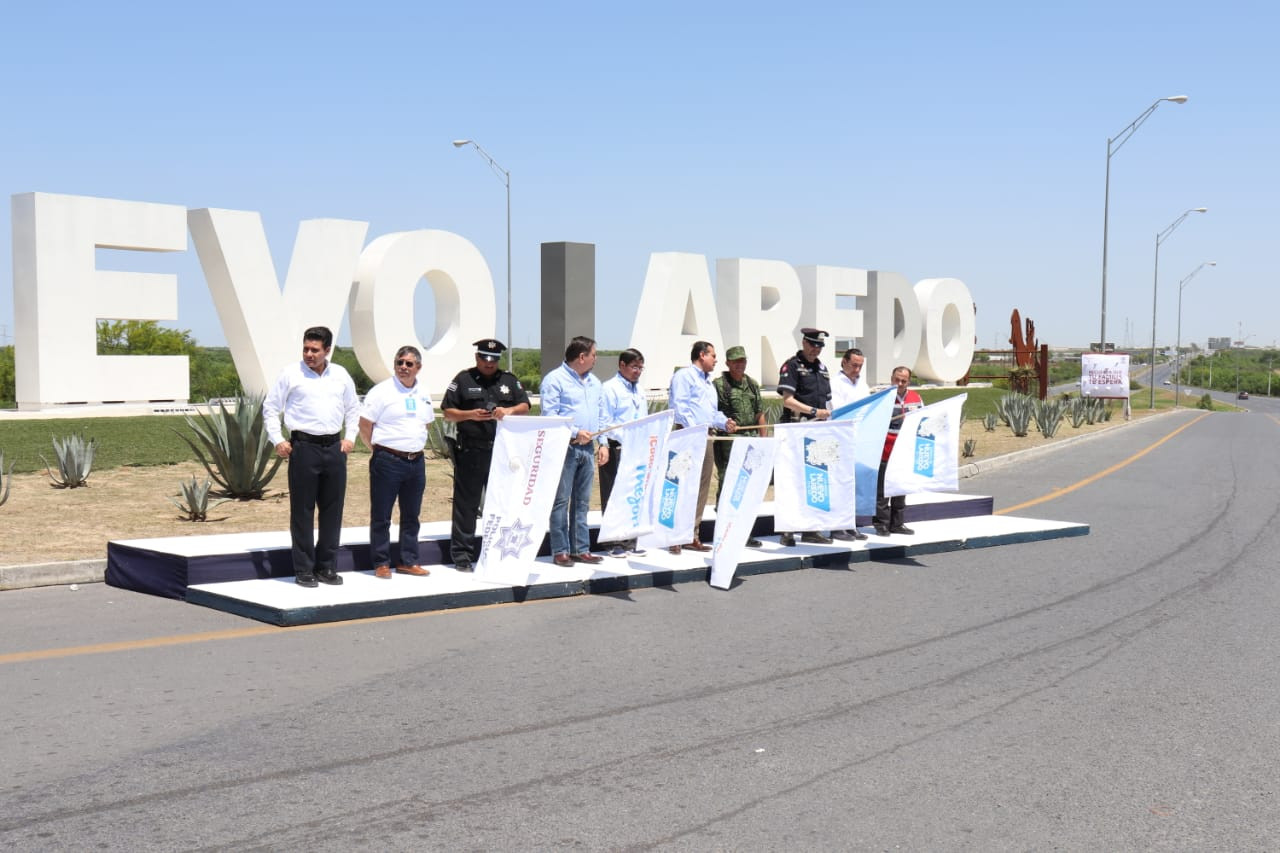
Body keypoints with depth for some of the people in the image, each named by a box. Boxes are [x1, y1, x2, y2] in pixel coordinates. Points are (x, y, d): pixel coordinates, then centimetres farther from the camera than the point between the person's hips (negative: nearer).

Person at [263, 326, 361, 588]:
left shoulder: (341, 375, 10)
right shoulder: (291, 374, 0)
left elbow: (353, 409, 22)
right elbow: (270, 408, 4)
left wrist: (350, 437, 12)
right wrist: (277, 440, -3)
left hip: (334, 448, 4)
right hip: (304, 446, -4)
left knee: (333, 510, 8)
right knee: (302, 511, 0)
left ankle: (327, 567, 18)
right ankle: (304, 570, 7)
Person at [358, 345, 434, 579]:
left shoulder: (423, 395, 10)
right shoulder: (382, 391, -8)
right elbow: (364, 425, -7)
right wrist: (378, 449, -1)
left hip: (416, 461, 6)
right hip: (388, 461, -6)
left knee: (411, 515, 12)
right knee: (381, 516, 1)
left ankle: (408, 561, 22)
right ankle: (381, 563, 8)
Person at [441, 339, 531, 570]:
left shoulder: (509, 380, 14)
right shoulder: (463, 380, 5)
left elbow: (525, 407, 8)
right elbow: (447, 413, 3)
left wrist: (509, 410, -12)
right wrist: (470, 415, -14)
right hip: (470, 452, -3)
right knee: (466, 504, -1)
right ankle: (461, 555, 4)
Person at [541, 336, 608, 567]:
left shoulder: (594, 383, 19)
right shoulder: (554, 380, -5)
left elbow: (600, 416, 21)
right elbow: (549, 416, -12)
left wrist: (603, 443, 10)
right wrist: (575, 433, -18)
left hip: (588, 448, 7)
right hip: (565, 448, -7)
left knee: (582, 501, 9)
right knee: (561, 501, -4)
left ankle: (581, 549, 14)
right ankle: (560, 551, -1)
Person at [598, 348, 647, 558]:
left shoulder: (639, 390, 19)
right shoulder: (609, 388, -5)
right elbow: (605, 422, -11)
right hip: (617, 448, -8)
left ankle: (630, 541, 16)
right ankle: (615, 542, 1)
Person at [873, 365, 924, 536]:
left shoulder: (916, 398, 9)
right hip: (886, 453, -5)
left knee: (901, 490, 13)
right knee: (882, 490, -2)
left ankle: (897, 524, 21)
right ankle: (881, 524, 5)